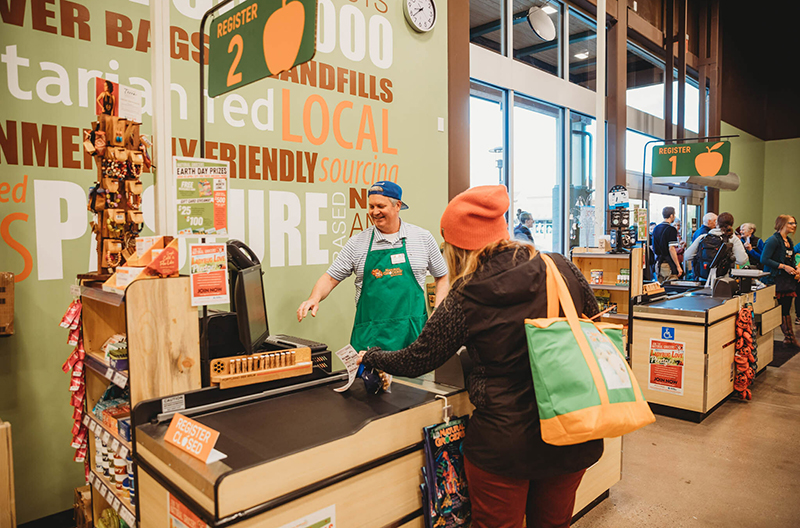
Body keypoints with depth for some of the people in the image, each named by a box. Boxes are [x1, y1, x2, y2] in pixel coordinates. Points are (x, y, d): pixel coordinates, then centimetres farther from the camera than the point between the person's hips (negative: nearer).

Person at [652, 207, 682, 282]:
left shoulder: (656, 228, 11)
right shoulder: (671, 230, -12)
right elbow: (671, 249, -19)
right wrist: (678, 267, -15)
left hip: (658, 263, 8)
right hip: (668, 264, -8)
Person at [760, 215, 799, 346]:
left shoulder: (789, 241, 16)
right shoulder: (773, 240, -12)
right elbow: (764, 259, -20)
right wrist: (783, 267, -20)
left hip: (788, 280, 8)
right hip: (776, 280, -8)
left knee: (786, 310, 13)